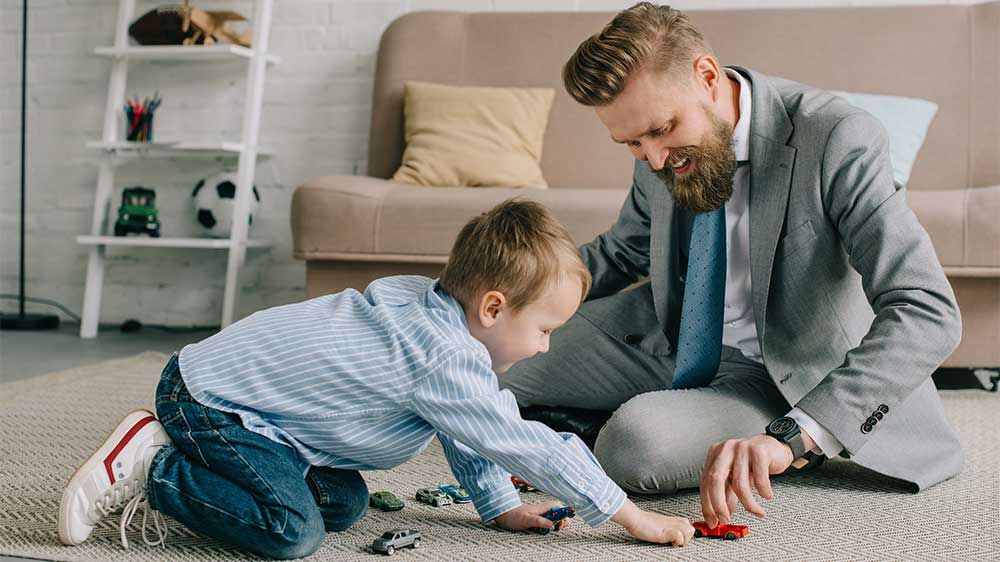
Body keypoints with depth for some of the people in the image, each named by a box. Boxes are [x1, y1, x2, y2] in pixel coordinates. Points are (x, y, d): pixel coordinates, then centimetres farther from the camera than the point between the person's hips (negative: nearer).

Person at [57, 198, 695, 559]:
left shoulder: (428, 304, 3)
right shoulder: (445, 359, -26)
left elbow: (466, 434, 16)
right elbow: (528, 446, -22)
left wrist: (500, 506, 14)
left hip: (235, 376, 10)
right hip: (207, 399, -10)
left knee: (344, 505, 8)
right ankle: (150, 467, -7)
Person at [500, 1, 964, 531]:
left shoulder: (838, 140, -27)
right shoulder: (664, 144, -7)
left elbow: (928, 313, -36)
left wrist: (793, 436, -47)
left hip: (776, 375, -6)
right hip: (670, 338, 6)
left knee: (636, 445, -33)